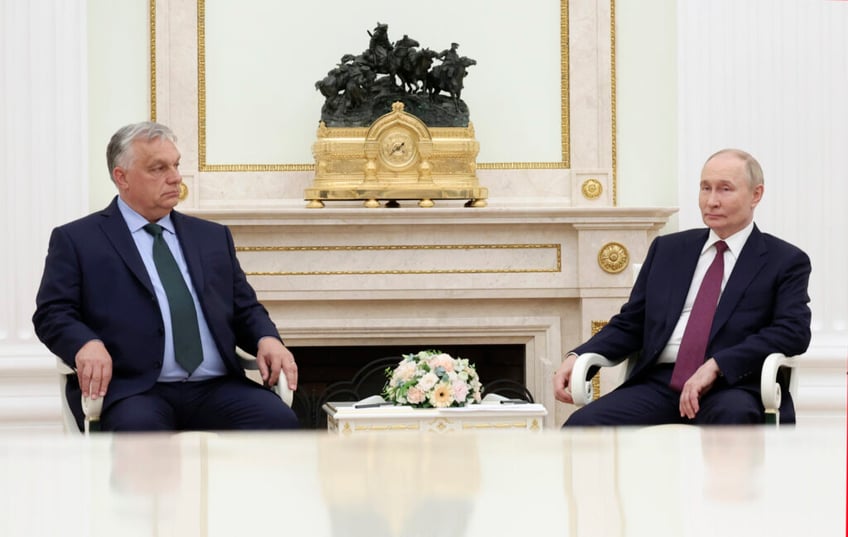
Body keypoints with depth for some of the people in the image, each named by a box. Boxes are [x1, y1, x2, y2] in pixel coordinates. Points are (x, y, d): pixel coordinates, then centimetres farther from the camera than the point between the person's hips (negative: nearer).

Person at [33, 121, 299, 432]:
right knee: (139, 429, -39)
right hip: (132, 391, -4)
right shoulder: (77, 241, 10)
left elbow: (245, 309, 23)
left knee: (279, 421, -26)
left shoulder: (213, 237, 23)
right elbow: (52, 314, 3)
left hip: (215, 389, 4)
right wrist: (87, 345, -20)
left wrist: (267, 339, -1)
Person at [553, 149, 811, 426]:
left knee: (732, 416, -40)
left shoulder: (785, 261, 9)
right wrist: (577, 357, 2)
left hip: (730, 386, -3)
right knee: (582, 424, -24)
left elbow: (794, 331, -5)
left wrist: (716, 365, -17)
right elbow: (629, 324, 22)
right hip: (658, 382, 4)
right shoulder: (667, 249, 22)